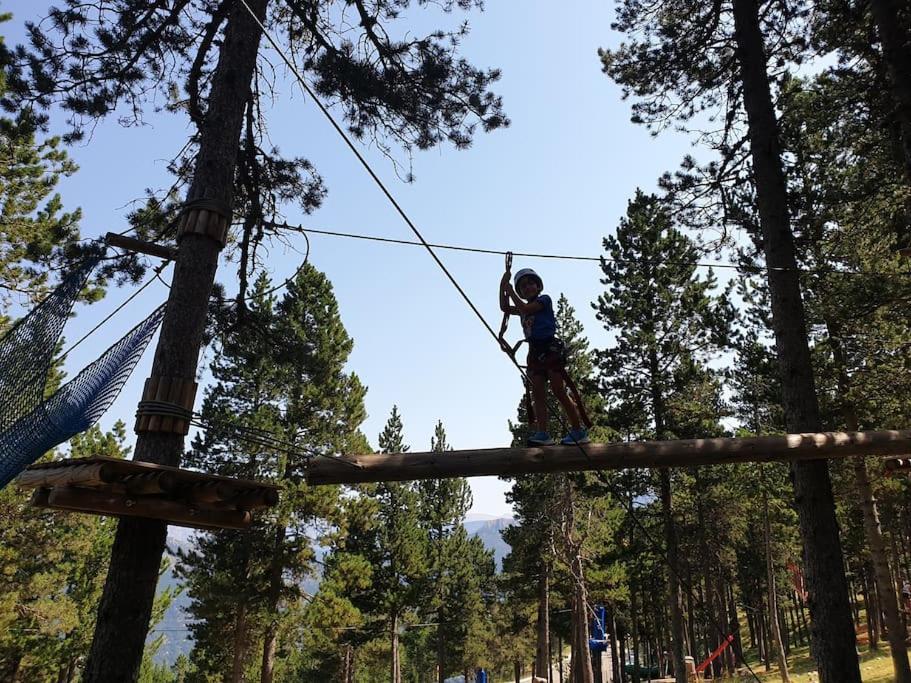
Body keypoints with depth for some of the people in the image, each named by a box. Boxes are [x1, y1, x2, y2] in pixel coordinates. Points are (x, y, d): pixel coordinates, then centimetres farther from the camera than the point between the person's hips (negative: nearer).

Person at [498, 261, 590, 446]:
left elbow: (524, 308, -11)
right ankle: (542, 433, -11)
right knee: (537, 394, -5)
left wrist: (510, 291, -1)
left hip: (550, 347, -7)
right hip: (535, 351, 7)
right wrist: (503, 285, 8)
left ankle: (578, 431, -7)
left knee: (559, 390, -11)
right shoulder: (525, 308, 23)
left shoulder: (544, 299, 3)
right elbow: (505, 308, 14)